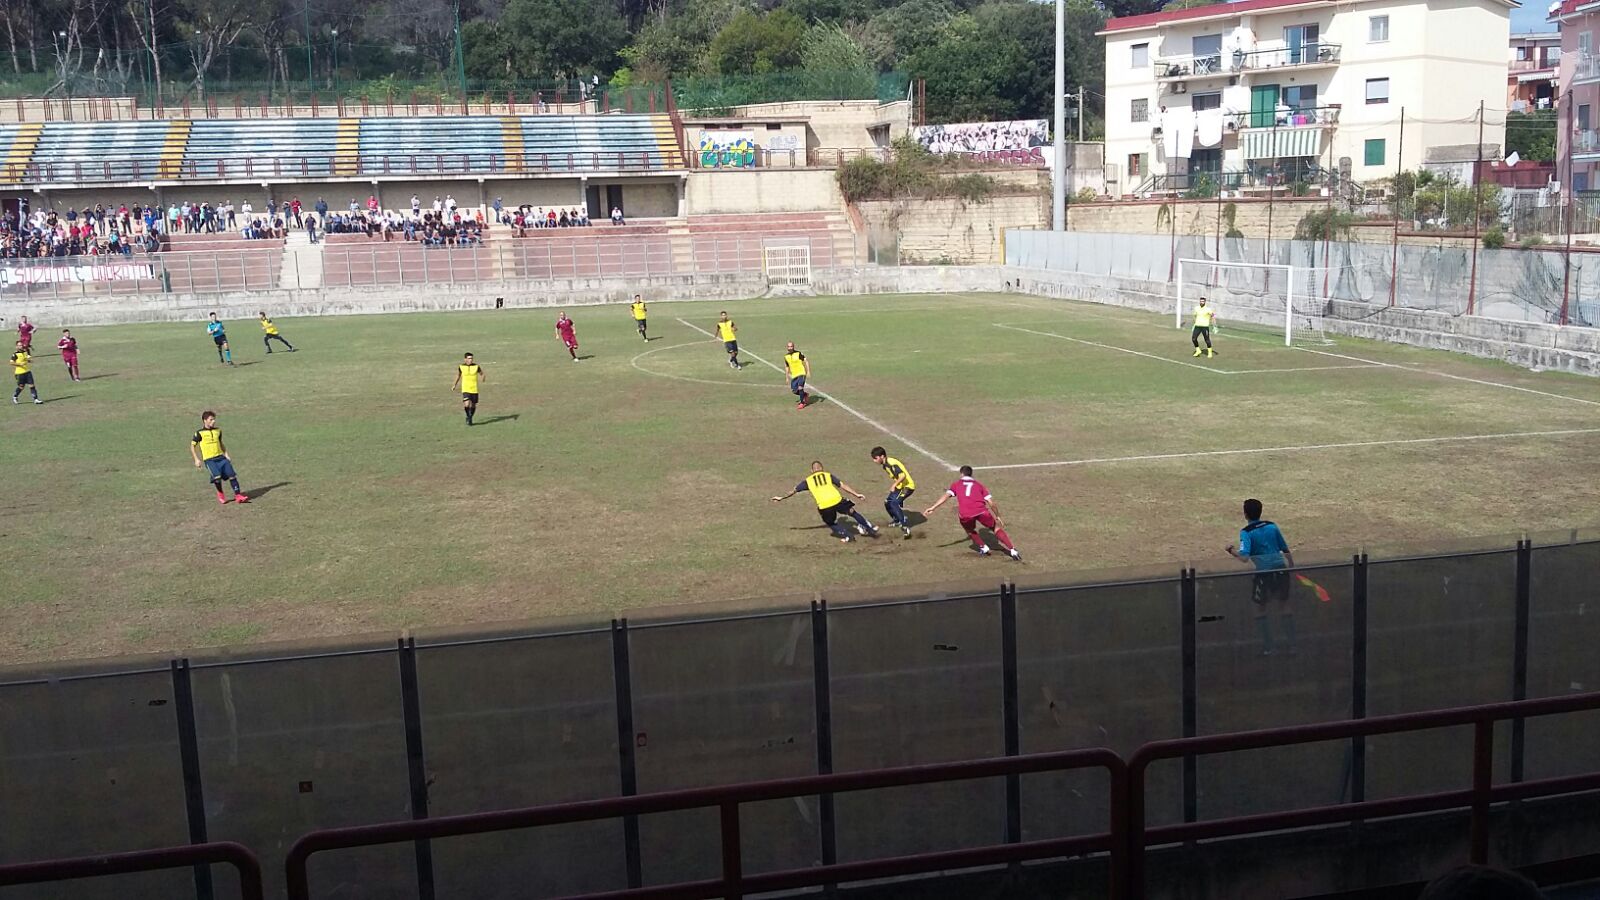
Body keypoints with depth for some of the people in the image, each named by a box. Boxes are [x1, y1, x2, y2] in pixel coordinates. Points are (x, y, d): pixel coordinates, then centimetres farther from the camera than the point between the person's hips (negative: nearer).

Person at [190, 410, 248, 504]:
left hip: (221, 457, 5)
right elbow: (192, 446, 4)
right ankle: (220, 494, 2)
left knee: (232, 475, -9)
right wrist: (196, 459, -3)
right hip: (209, 459, -5)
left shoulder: (218, 431, 11)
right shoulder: (200, 433, -3)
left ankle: (238, 495, -3)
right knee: (217, 476, -24)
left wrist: (226, 455, 17)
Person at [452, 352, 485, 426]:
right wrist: (455, 385, 20)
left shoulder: (476, 366, -4)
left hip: (474, 390, 1)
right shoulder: (461, 367, -2)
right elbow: (458, 375, 15)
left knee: (473, 406, 7)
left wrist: (483, 378, -19)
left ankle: (470, 418, 32)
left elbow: (482, 374, 5)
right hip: (465, 389, -1)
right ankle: (468, 417, 10)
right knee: (467, 405, -18)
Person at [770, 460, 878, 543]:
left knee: (831, 523, 26)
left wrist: (781, 498, 42)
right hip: (837, 500, 0)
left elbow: (794, 490, 29)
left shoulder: (808, 480, 21)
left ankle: (845, 535, 8)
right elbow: (843, 486, 10)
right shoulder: (828, 475, 20)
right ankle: (870, 529, 22)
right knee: (853, 512, 20)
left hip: (824, 506, 0)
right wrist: (856, 495, 10)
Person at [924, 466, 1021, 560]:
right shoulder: (978, 484, 26)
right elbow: (991, 503, 19)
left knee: (970, 531, 31)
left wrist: (932, 508, 2)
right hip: (981, 511, 0)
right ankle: (1013, 551, 9)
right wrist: (998, 516, 29)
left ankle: (983, 547, 17)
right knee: (996, 528, 17)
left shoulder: (957, 484, 24)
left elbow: (946, 496, 7)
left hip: (965, 514, 0)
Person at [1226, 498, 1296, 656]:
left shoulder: (1246, 532, -7)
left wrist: (1231, 550, -3)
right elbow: (1286, 551, 12)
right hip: (1281, 569, 4)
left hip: (1263, 572, -4)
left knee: (1260, 610, 13)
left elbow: (1244, 558, -19)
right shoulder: (1272, 526, 7)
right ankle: (1291, 645, 19)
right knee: (1284, 607, 16)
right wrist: (1292, 567, 22)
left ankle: (1267, 647, 13)